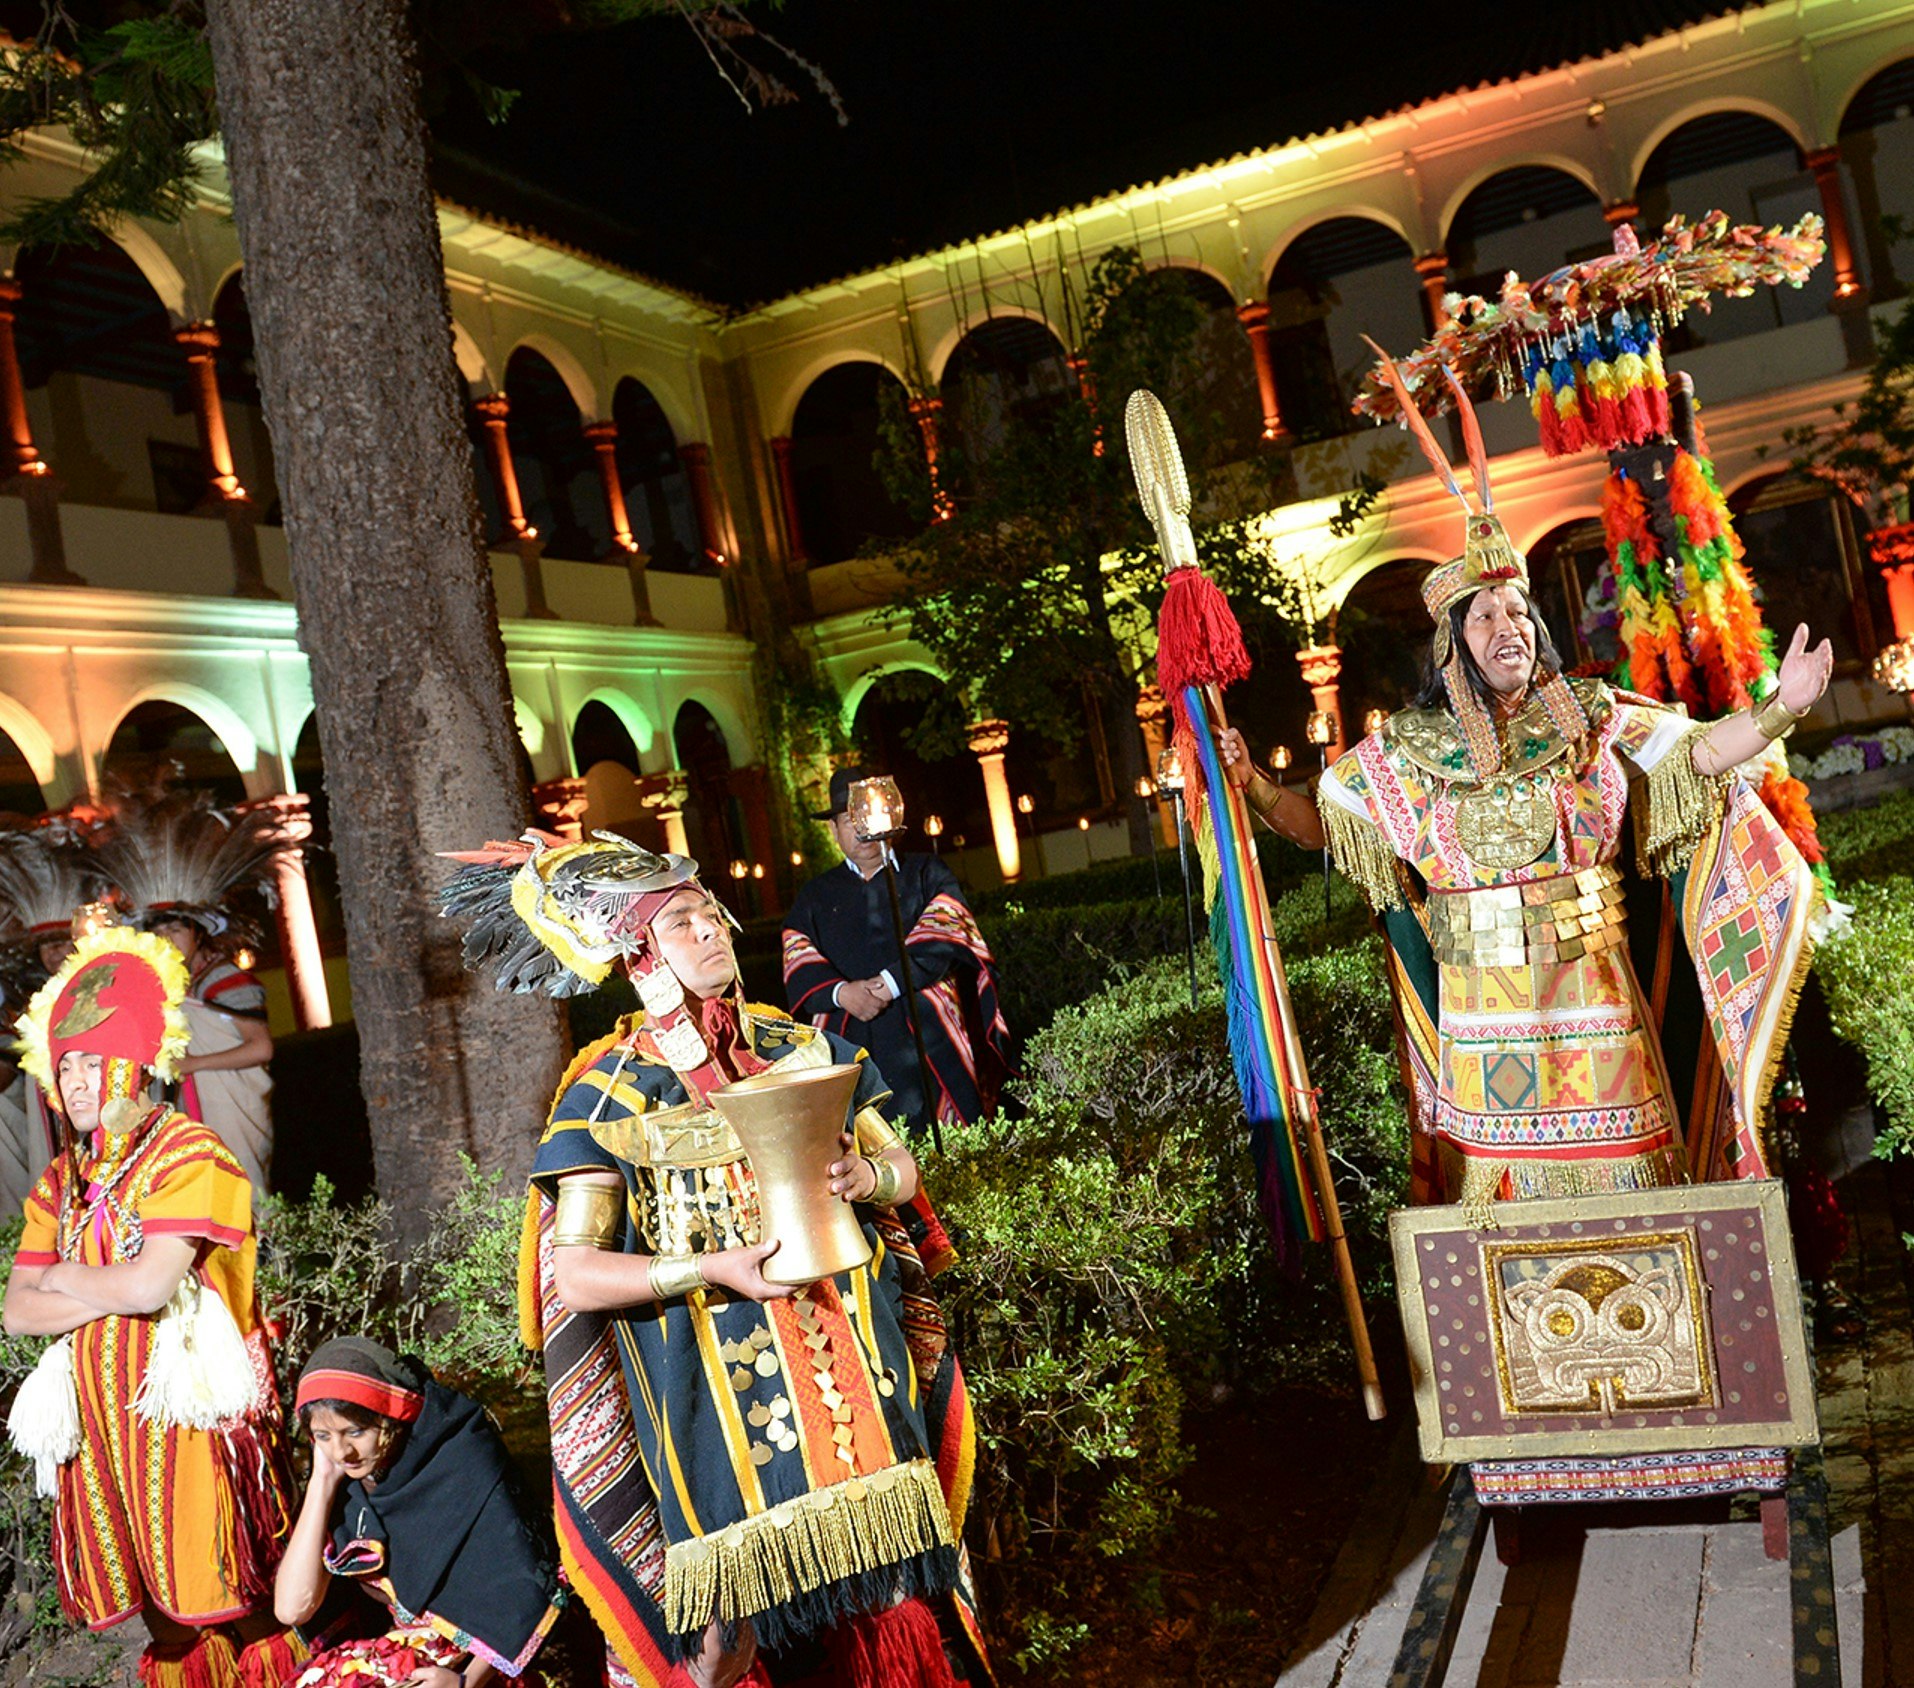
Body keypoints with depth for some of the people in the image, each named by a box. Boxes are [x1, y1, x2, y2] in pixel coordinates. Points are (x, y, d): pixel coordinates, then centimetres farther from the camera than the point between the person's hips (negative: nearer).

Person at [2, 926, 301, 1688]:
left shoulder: (189, 1153, -8)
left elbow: (150, 1285, -18)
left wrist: (64, 1280, 0)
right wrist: (113, 1292, -9)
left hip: (185, 1404, -6)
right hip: (102, 1417, 6)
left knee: (235, 1608, -3)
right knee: (164, 1609, 10)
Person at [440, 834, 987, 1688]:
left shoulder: (799, 1046, 6)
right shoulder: (611, 1093, -6)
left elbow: (900, 1162, 13)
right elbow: (574, 1274, -10)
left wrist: (866, 1178, -10)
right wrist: (715, 1269, -21)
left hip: (849, 1356, 4)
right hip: (721, 1387, -3)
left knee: (885, 1586, 8)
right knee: (740, 1616, 0)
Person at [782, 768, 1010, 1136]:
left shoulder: (927, 875, 12)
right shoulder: (815, 896, 18)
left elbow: (944, 937, -3)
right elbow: (799, 961, 5)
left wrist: (889, 983, -15)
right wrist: (841, 992, -14)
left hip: (928, 1039, -1)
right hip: (852, 1046, 1)